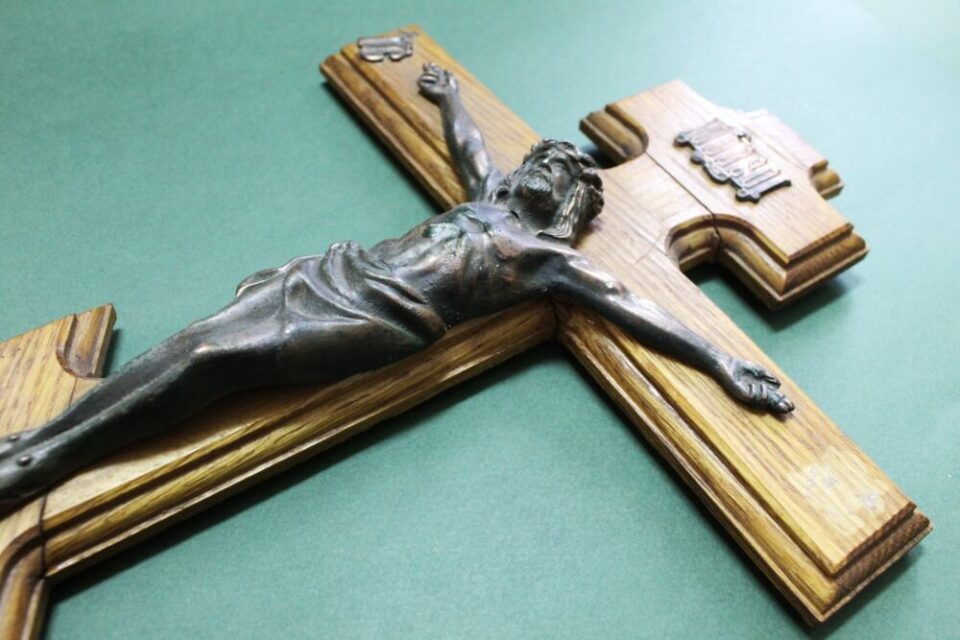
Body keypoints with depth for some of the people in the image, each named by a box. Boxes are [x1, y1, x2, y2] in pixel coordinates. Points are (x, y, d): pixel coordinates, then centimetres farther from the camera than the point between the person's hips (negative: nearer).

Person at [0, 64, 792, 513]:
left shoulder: (555, 258, 1)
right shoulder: (492, 191, 21)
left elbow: (637, 311, -7)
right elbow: (464, 137, 37)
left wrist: (724, 363, -14)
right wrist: (448, 91, 55)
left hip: (381, 323, -7)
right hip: (339, 272, 7)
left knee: (216, 360, -18)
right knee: (203, 338, -6)